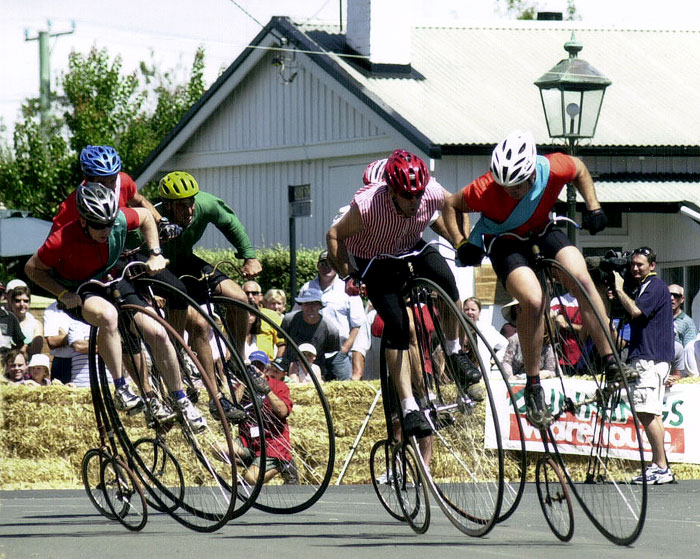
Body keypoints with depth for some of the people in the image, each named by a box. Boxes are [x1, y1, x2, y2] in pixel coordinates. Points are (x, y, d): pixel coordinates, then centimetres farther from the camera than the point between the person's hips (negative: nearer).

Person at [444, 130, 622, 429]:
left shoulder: (554, 169, -28)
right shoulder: (485, 190, -32)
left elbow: (579, 170, -2)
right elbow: (452, 206, -11)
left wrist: (593, 207, -6)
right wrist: (462, 244, -20)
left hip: (542, 232, 3)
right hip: (506, 243, -3)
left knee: (581, 278, -22)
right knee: (533, 300, -28)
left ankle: (611, 363, -15)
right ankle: (533, 386, -13)